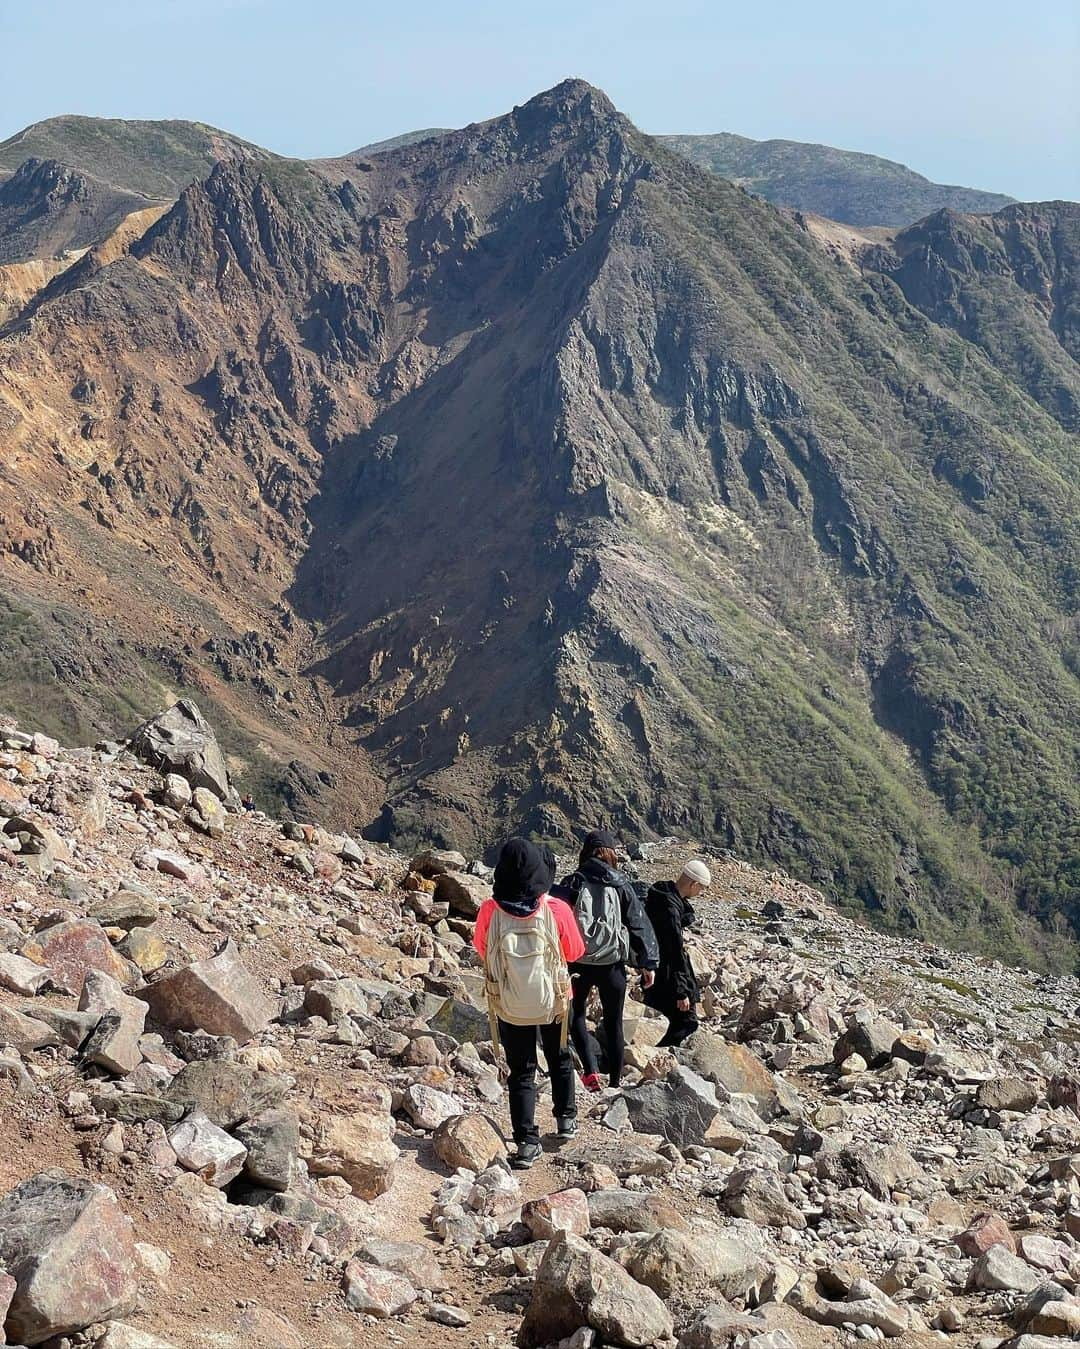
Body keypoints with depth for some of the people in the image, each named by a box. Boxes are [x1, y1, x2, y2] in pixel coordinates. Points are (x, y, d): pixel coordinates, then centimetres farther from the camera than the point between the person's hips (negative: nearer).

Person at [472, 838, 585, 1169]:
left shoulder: (490, 911, -19)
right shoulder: (556, 910, -19)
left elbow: (482, 950, -1)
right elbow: (574, 952, -3)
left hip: (510, 1006, 0)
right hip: (553, 1001, 1)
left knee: (521, 1071, 11)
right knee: (559, 1059, 25)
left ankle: (527, 1141, 5)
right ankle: (566, 1118, 36)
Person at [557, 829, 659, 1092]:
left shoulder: (572, 883, -3)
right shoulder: (620, 885, -1)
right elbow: (639, 924, 1)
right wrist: (648, 962, 7)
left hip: (578, 962, 0)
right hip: (612, 962, 0)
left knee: (577, 1014, 18)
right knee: (613, 1023, 14)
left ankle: (590, 1071, 1)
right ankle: (615, 1081, 16)